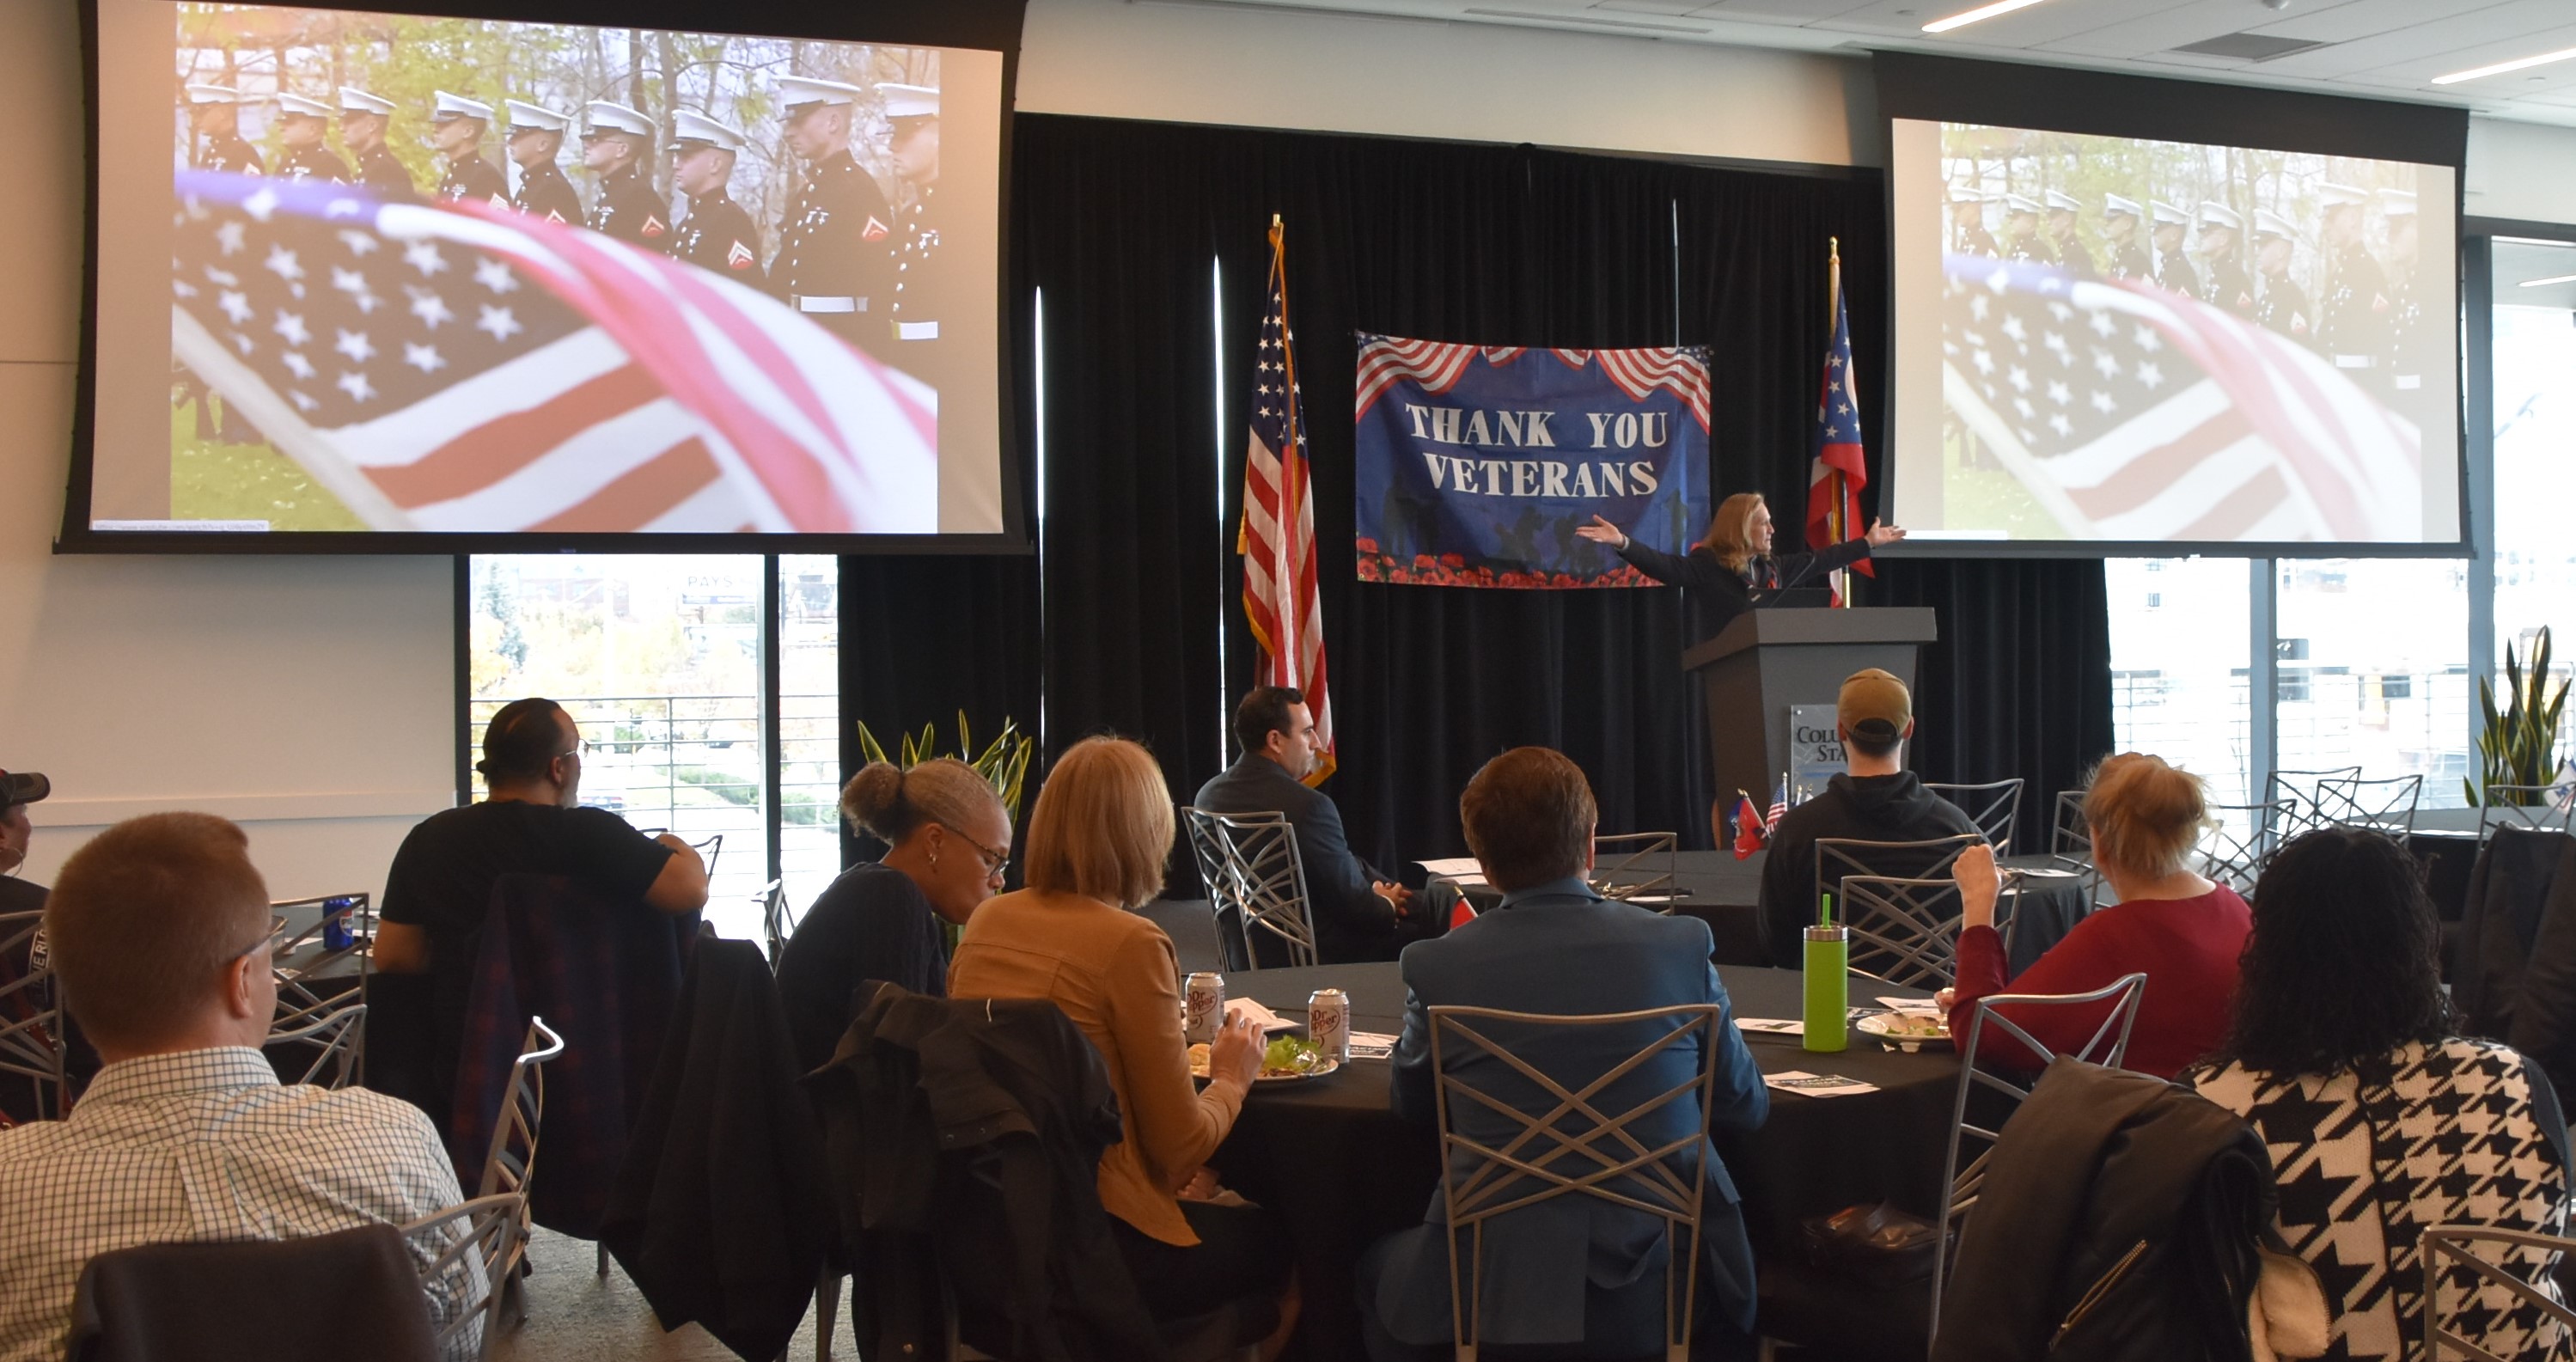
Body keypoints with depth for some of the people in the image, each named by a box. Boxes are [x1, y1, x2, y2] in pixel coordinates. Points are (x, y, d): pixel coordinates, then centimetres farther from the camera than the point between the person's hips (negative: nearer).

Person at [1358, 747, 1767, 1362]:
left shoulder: (1435, 967, -8)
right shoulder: (1682, 944, -6)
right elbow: (1746, 1106, 7)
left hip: (1498, 1287, -1)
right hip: (1665, 1287, 1)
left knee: (1377, 1269, 31)